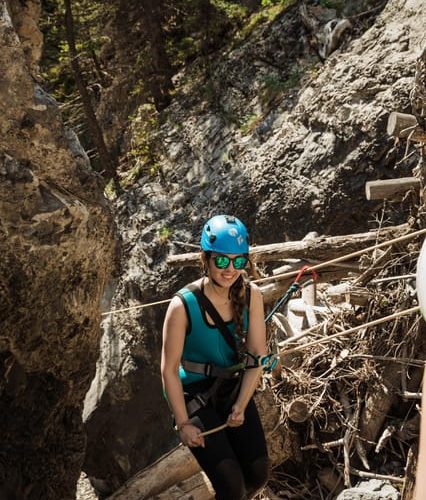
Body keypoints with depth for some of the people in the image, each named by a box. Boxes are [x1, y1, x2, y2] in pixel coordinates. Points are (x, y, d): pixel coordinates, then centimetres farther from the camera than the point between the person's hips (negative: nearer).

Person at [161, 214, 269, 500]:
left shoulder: (251, 295, -13)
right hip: (194, 394, -4)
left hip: (234, 388, 4)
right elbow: (169, 369, -18)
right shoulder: (183, 305, -25)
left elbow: (257, 355, -6)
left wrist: (240, 406, -12)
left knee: (258, 475, 1)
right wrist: (184, 424, -14)